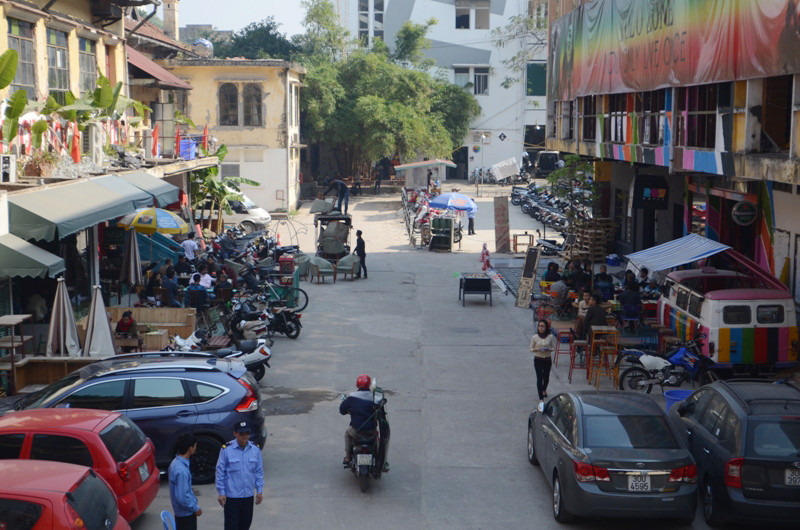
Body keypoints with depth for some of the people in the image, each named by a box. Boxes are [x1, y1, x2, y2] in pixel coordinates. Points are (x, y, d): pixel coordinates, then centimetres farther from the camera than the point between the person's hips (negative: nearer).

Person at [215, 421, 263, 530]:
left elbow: (259, 471, 7)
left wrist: (259, 490, 5)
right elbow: (220, 472, -6)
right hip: (231, 495, -4)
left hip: (248, 495, 4)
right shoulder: (226, 449, -12)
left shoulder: (255, 449, -2)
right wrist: (221, 492, -7)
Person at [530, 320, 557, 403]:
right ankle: (541, 398, -3)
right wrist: (536, 349, -20)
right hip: (538, 360, -2)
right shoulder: (534, 337, -6)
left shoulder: (551, 337, -5)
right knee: (539, 378, -8)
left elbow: (554, 348, 2)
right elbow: (531, 349, 2)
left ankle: (544, 389, 51)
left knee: (546, 377, 18)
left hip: (547, 359, 2)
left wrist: (549, 349, -19)